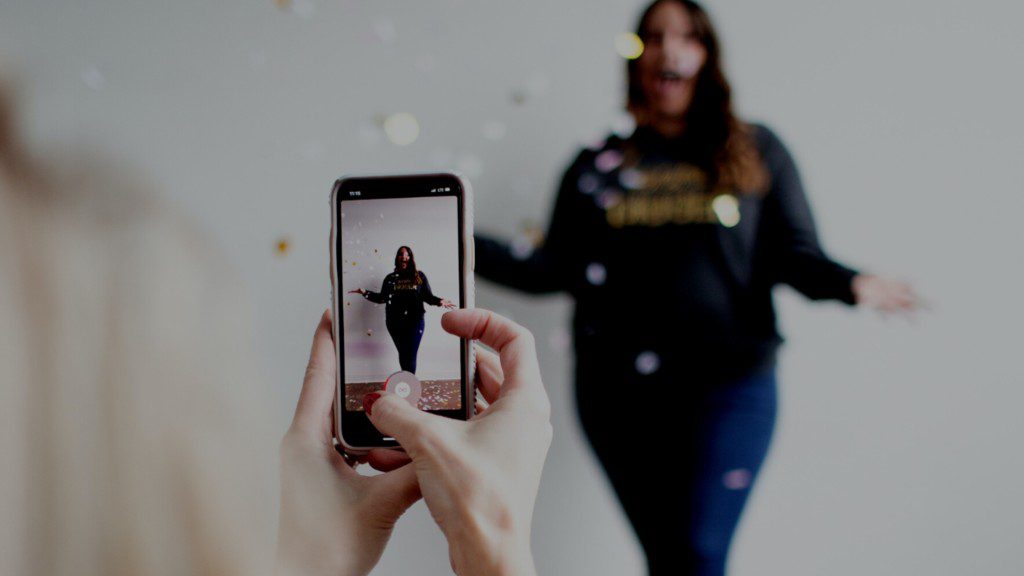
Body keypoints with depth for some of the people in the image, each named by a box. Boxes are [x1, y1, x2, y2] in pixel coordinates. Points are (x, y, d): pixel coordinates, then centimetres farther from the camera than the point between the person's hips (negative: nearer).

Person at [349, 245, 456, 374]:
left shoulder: (419, 276, 6)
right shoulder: (390, 278, 10)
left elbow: (428, 297, 4)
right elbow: (382, 298, 6)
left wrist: (439, 301, -15)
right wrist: (365, 293, -4)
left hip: (415, 321, -1)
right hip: (395, 322, 1)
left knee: (411, 355, -5)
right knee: (403, 353, 4)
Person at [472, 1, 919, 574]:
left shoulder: (757, 151, 8)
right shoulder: (597, 166, 11)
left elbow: (797, 256, 3)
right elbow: (555, 268, 6)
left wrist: (852, 284, -18)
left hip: (728, 383, -1)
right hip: (619, 393, 2)